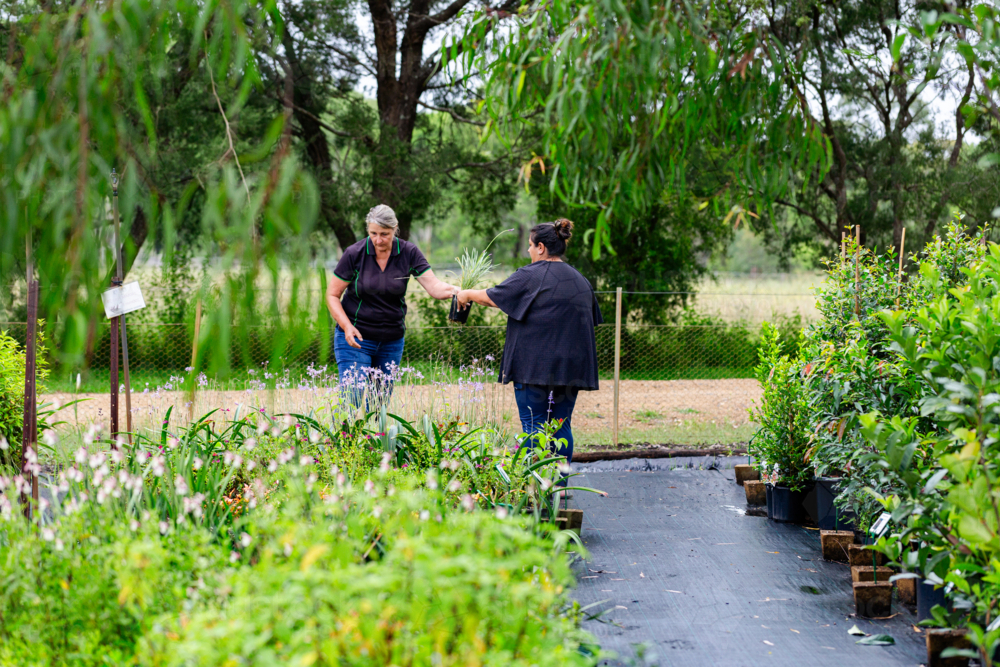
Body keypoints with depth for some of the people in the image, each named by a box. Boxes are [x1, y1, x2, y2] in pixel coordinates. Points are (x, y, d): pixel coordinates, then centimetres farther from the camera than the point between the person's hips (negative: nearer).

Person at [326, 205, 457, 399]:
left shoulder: (409, 253, -5)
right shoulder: (354, 254, -10)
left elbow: (433, 285, -14)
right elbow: (332, 295, -4)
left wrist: (454, 290, -36)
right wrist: (347, 326, -19)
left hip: (392, 341, 3)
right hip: (355, 338, -3)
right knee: (352, 397, -13)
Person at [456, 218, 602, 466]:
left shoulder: (530, 276, -8)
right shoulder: (581, 280, 13)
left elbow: (492, 297, 0)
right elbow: (592, 320, 19)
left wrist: (467, 294, 18)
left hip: (535, 367, -6)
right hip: (571, 368, 6)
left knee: (533, 427, -2)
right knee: (562, 426, 9)